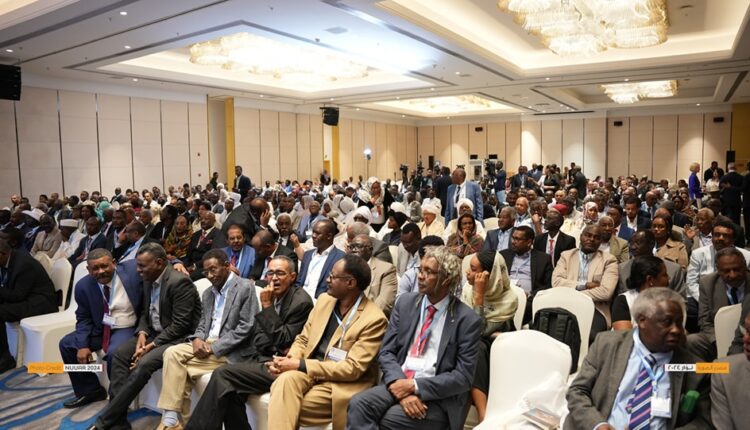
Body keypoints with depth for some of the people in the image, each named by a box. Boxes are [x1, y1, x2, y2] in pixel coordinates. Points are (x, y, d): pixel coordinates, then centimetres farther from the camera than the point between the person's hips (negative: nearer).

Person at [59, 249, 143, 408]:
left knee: (114, 353, -31)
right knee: (66, 344, 3)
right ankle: (89, 390, 20)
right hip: (100, 328, 6)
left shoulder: (133, 270, -16)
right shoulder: (83, 286, -3)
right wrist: (83, 345, -7)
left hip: (128, 328, -6)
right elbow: (84, 318, 5)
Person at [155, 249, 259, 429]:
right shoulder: (208, 293, 17)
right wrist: (197, 339, -8)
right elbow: (203, 323, 16)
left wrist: (213, 347, -18)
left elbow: (245, 328, -15)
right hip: (205, 343, 7)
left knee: (179, 367, -19)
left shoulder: (245, 287, -8)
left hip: (228, 350, -7)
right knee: (172, 352, -18)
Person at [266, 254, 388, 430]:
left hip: (338, 383, -5)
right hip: (307, 372, 6)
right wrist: (290, 360, -11)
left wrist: (300, 365, -20)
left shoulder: (374, 319, -14)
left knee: (283, 409, -26)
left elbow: (353, 368, -17)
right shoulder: (324, 299, 7)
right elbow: (303, 339, 13)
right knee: (286, 379, -28)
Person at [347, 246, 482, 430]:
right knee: (359, 404, -24)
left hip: (438, 397, -3)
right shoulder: (405, 302, 6)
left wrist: (415, 386, -16)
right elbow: (386, 352, 4)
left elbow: (463, 376, -8)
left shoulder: (467, 320, -6)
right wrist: (400, 385, -15)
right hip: (399, 381, 4)